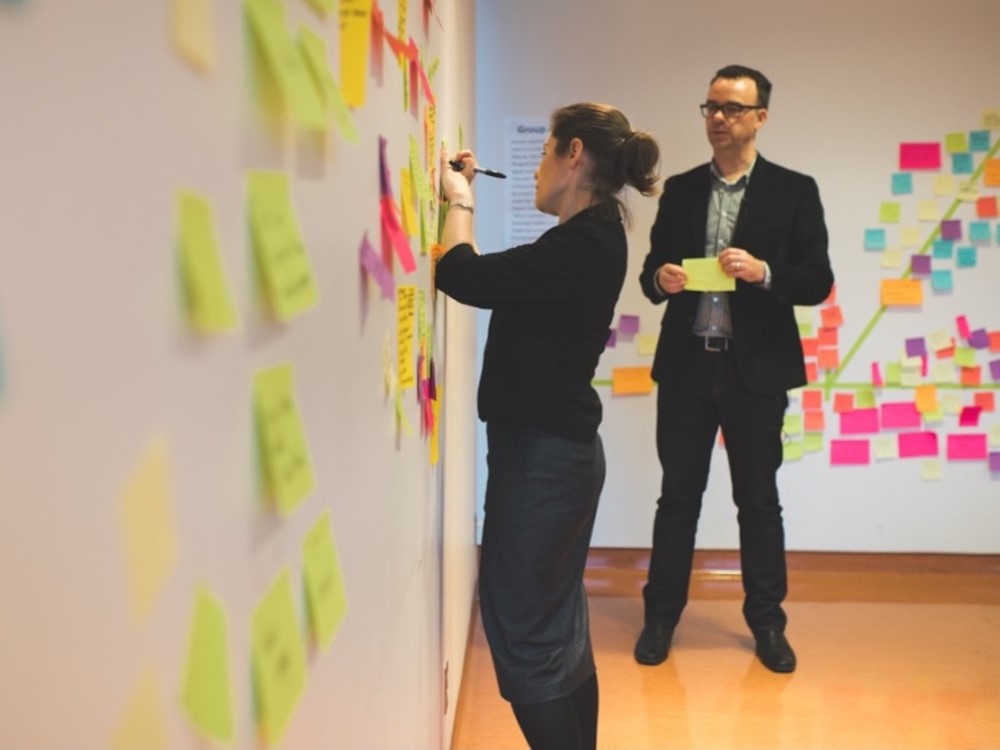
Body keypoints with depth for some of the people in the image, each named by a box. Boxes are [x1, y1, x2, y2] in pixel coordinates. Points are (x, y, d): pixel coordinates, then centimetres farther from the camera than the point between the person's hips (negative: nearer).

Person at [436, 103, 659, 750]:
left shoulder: (584, 245, -19)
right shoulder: (592, 239, 11)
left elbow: (461, 276, -23)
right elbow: (491, 279, 15)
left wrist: (458, 200, -6)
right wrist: (464, 201, 13)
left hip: (543, 454, -10)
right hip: (557, 450, 10)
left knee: (522, 636, -2)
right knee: (558, 630, 18)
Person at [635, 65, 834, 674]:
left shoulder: (794, 190, 1)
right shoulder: (679, 190, 9)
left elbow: (818, 281, -3)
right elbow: (653, 269, 12)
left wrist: (763, 272, -20)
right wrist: (661, 278, -11)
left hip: (756, 369, -2)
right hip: (686, 365, 2)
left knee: (759, 499, 8)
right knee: (678, 495, 8)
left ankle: (767, 621, 23)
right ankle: (661, 616, 20)